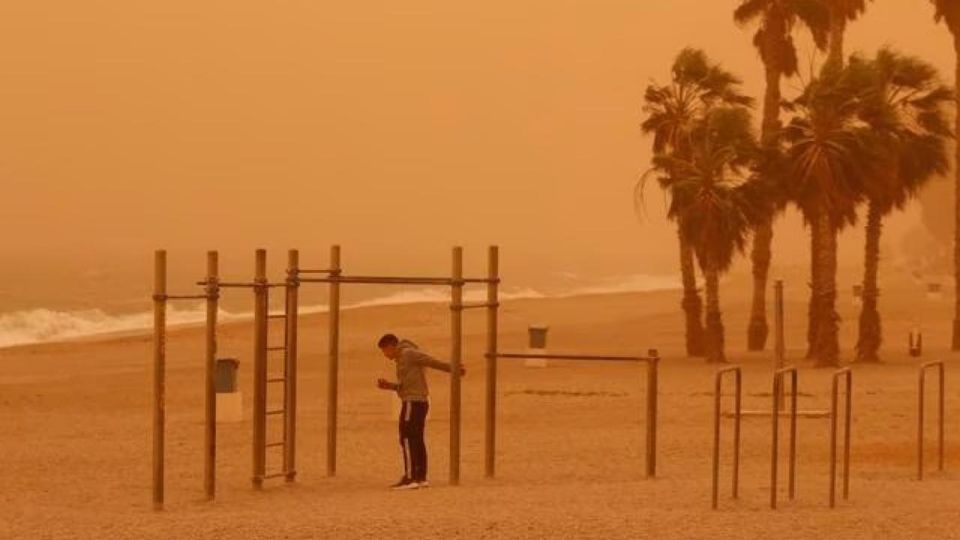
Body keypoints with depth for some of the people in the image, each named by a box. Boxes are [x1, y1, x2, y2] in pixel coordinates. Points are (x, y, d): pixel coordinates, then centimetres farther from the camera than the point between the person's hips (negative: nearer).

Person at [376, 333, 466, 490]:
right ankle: (421, 477, 12)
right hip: (421, 401, 10)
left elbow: (433, 362, -12)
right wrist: (389, 386, 11)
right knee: (417, 440, 11)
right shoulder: (402, 359, 21)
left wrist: (453, 369, -16)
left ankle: (410, 478, -14)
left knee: (407, 439, -10)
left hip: (413, 402, -10)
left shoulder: (408, 353, -8)